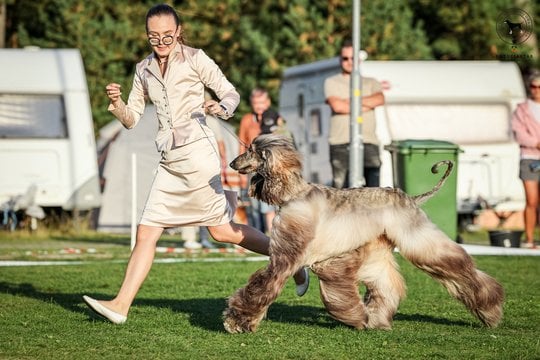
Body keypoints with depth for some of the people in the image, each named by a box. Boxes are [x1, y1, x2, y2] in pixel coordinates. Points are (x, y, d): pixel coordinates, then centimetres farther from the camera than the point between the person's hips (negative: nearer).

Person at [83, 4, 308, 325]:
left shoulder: (194, 58, -1)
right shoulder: (145, 70, 14)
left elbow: (231, 93, 1)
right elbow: (131, 120, 15)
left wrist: (222, 108, -22)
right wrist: (116, 102, -6)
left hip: (197, 150, -6)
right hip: (170, 160, 6)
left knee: (221, 229, -3)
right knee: (147, 232, 0)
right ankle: (121, 305, -2)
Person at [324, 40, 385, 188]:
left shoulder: (371, 83, 22)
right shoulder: (332, 82, 16)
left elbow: (379, 99, 0)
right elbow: (337, 105, -4)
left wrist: (350, 101, -3)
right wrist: (366, 106, 0)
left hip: (368, 142, 2)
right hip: (340, 143, -1)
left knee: (374, 182, -12)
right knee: (340, 185, -7)